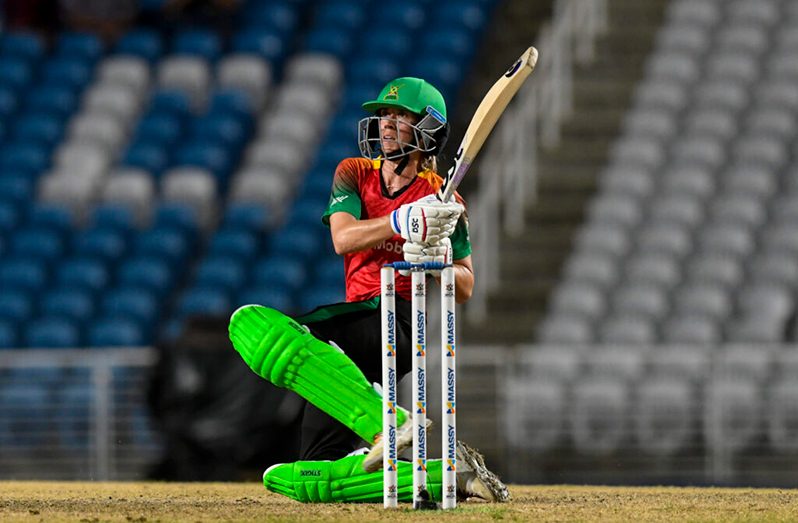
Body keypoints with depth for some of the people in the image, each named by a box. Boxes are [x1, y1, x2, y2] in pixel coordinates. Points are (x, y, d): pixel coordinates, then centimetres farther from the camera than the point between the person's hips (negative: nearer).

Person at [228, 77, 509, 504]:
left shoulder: (442, 199, 4)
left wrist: (436, 259, -15)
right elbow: (343, 238, -6)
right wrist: (402, 222, -24)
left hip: (398, 320, -7)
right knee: (298, 481, 2)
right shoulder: (354, 173, 14)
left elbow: (464, 289, 7)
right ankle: (448, 474, 0)